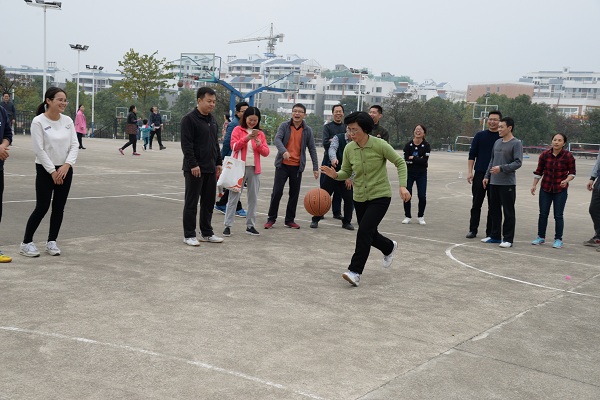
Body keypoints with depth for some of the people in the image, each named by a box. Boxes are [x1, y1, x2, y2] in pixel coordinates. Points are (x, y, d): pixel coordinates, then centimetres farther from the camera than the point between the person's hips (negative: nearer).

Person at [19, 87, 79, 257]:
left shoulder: (68, 121, 2)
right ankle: (26, 243, 10)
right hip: (45, 170, -5)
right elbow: (39, 150, -14)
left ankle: (51, 242, 20)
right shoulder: (38, 121, -12)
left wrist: (66, 165, -13)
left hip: (65, 170, 5)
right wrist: (52, 171, -15)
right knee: (42, 208, -4)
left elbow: (75, 145, 1)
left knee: (59, 208, 7)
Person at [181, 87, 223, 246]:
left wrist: (218, 163, 15)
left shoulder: (212, 120, 15)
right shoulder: (189, 119, -10)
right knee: (191, 203, 0)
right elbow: (186, 144, -16)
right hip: (195, 169, -8)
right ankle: (189, 235, 7)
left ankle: (207, 233, 22)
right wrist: (193, 164, -20)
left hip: (210, 169, 8)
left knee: (209, 202, 12)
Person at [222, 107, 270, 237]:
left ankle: (250, 226, 14)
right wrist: (247, 138, -20)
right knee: (234, 197, -2)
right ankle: (228, 226, 1)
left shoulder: (260, 133, 11)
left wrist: (259, 144, -13)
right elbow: (234, 146, -9)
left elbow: (266, 152, 6)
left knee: (253, 198, 6)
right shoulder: (238, 130, 3)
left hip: (254, 169, 4)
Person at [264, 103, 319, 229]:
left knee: (294, 194, 8)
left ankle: (290, 220, 19)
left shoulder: (307, 130, 3)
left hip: (297, 167, 2)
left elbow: (312, 149, 4)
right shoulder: (284, 126, -1)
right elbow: (277, 139, -16)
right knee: (277, 192, -3)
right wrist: (284, 151, -36)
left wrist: (315, 167, 0)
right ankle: (271, 219, 8)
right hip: (283, 165, -2)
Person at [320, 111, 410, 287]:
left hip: (380, 195, -5)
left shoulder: (379, 145, -17)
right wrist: (335, 175, -17)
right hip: (360, 197, 5)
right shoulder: (349, 149, -5)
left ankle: (355, 271, -11)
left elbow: (400, 162, -6)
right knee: (369, 234, 15)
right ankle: (389, 247, 47)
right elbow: (346, 172, 5)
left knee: (364, 231, -19)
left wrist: (402, 186, -16)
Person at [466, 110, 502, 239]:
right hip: (479, 174, 1)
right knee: (476, 204, 4)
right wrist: (470, 172, -2)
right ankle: (473, 230, 12)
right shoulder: (480, 135, 6)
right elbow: (472, 154, 5)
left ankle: (490, 232, 12)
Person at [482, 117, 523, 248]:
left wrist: (502, 168, -23)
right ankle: (495, 236, 22)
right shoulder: (497, 142, 14)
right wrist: (487, 176, 14)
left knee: (508, 212, -2)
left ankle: (508, 239, 3)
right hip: (494, 182, 7)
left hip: (508, 183, -7)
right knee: (494, 210, 12)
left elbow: (518, 163, -14)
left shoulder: (516, 143, -7)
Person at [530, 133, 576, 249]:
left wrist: (566, 180, -20)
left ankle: (558, 239, 11)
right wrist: (534, 185, 2)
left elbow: (572, 173, -2)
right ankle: (541, 237, 20)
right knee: (543, 214, 7)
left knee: (558, 215, 1)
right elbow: (539, 171, 6)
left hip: (560, 190, -2)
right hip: (546, 188, 2)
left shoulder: (568, 156, -8)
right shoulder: (545, 155, -3)